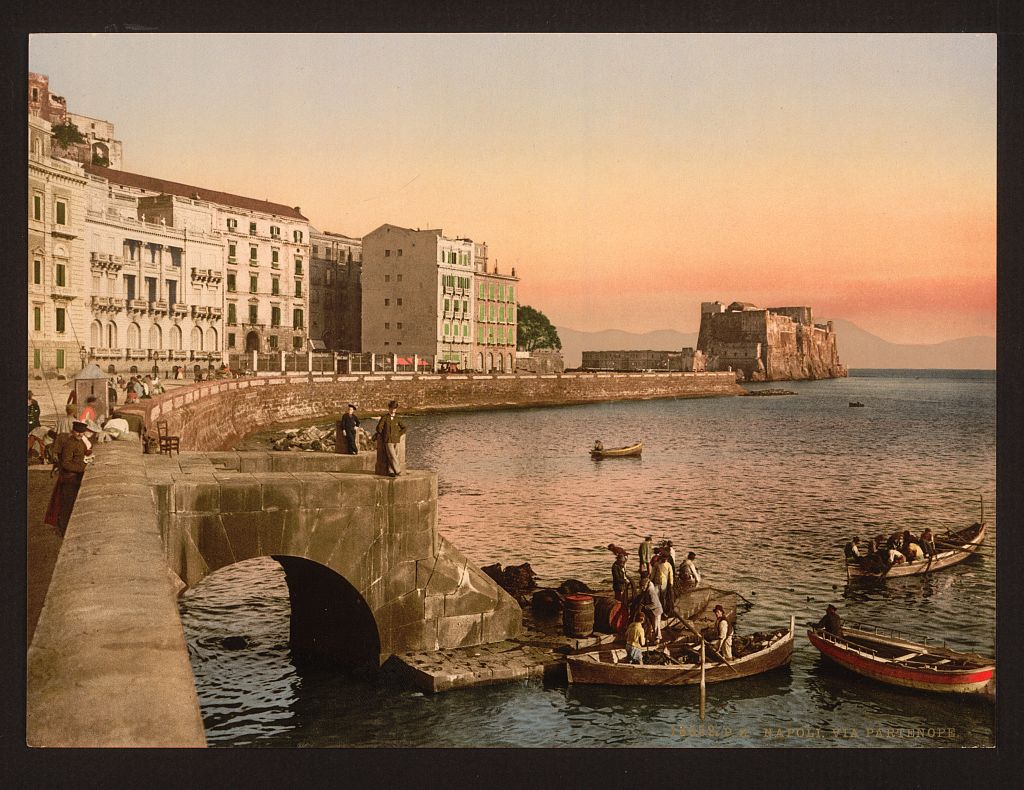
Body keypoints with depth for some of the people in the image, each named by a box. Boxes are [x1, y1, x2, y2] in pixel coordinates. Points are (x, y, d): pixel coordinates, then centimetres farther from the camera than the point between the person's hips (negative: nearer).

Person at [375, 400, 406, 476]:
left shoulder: (397, 419, 8)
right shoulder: (384, 418, -4)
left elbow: (404, 428, 14)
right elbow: (379, 428, -7)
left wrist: (398, 435, 5)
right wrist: (385, 435, 0)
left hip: (396, 441, 4)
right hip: (388, 441, -4)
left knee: (393, 457, 4)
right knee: (392, 456, -9)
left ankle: (390, 472, 9)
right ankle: (397, 471, -4)